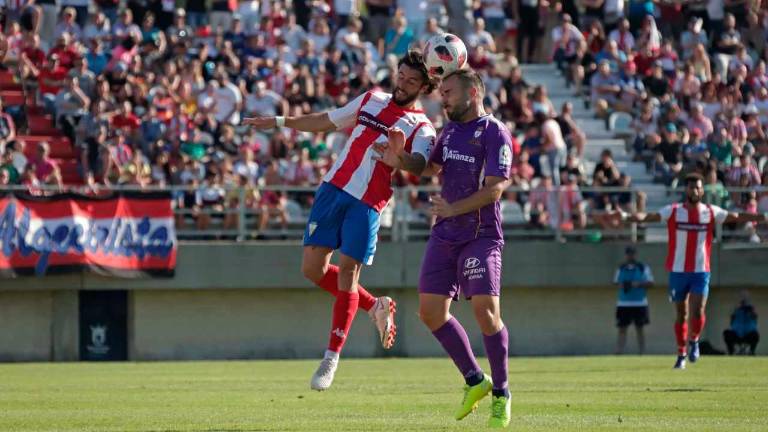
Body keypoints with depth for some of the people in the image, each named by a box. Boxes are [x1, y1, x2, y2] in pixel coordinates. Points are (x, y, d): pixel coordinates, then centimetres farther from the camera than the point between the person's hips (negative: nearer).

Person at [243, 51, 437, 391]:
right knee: (313, 268, 1)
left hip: (367, 205, -5)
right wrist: (278, 122, 24)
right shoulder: (371, 101, 16)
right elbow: (326, 121, 27)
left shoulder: (421, 129, 0)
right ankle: (375, 306, 22)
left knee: (347, 273, -10)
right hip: (333, 189, 5)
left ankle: (332, 359, 0)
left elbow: (418, 164, -21)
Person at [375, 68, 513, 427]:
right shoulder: (450, 130, 14)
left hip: (480, 235, -8)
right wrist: (400, 161, 11)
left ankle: (500, 394, -1)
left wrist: (453, 208, -26)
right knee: (431, 312, 4)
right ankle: (475, 380, 20)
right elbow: (431, 168, 30)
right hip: (444, 236, 8)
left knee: (485, 310, -17)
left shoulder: (495, 133, -10)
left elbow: (495, 189, -18)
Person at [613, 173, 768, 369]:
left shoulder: (711, 213, 1)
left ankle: (694, 340, 16)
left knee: (697, 312, -13)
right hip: (678, 271, 0)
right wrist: (625, 216, -28)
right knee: (682, 315, 7)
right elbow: (647, 217, -11)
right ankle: (681, 354, 21)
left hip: (701, 272, 0)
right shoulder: (673, 211, -2)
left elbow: (738, 217, 1)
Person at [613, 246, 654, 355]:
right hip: (623, 303, 2)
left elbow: (650, 283, -1)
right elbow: (616, 281, 16)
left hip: (639, 304, -2)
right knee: (622, 329, -2)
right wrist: (620, 285, -7)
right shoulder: (621, 268, 10)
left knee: (639, 329, 4)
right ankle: (619, 351, -4)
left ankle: (641, 352, 9)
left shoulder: (643, 268, 1)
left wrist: (639, 284, -17)